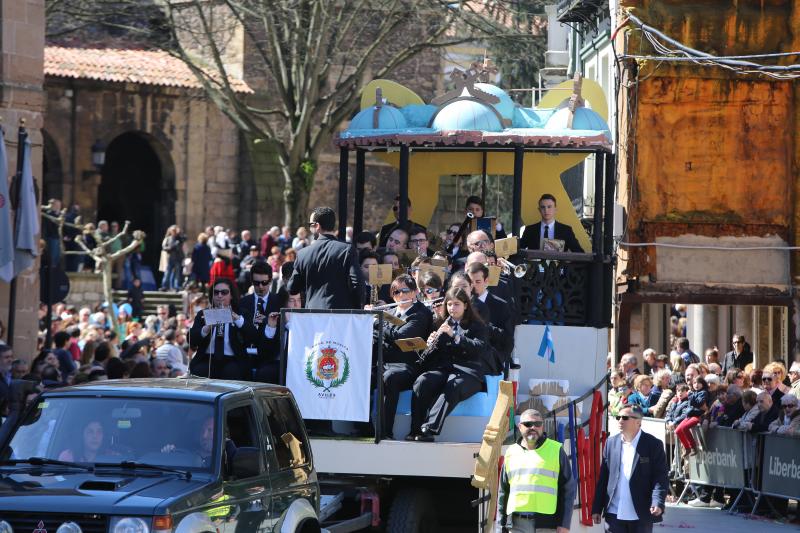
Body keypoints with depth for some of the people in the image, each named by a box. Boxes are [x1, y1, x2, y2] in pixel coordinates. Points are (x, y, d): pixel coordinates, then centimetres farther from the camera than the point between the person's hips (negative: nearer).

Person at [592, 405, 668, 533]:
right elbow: (603, 478, 10)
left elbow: (660, 478, -8)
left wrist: (658, 503, -24)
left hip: (641, 515, -3)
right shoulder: (611, 443, 8)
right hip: (614, 514, 3)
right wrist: (597, 508, 7)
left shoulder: (653, 445, -4)